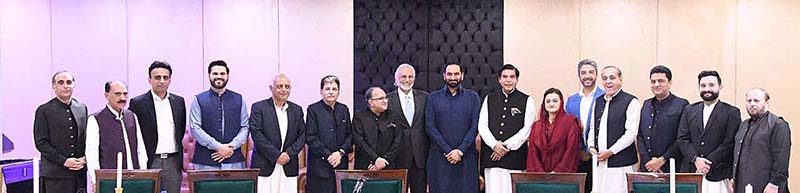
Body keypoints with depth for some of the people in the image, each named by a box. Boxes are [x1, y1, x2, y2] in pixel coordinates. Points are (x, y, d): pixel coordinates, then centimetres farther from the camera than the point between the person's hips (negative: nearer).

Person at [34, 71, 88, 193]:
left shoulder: (82, 108, 12)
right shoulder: (44, 110, 0)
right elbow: (41, 143, -5)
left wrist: (84, 159, -2)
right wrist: (64, 161, -13)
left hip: (79, 173, 4)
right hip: (55, 174, -4)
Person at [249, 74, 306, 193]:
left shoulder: (297, 110, 13)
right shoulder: (258, 107, 0)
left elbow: (302, 135, 9)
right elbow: (257, 134, -8)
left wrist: (289, 153, -7)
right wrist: (276, 155, -13)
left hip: (289, 168, 4)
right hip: (264, 167, -3)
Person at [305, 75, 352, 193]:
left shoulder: (343, 109, 14)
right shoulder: (313, 109, 1)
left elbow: (350, 135, 11)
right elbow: (311, 138, -6)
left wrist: (341, 152, -5)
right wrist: (328, 155, -12)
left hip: (341, 164, 4)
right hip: (319, 165, -4)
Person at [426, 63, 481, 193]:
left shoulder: (473, 97, 7)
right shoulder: (434, 97, 7)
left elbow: (475, 127, 1)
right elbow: (430, 127, 0)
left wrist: (460, 151, -10)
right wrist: (448, 151, -8)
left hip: (466, 157, 0)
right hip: (440, 157, 0)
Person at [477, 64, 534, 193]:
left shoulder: (526, 101, 6)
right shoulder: (489, 99, 14)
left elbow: (527, 129, -3)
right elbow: (482, 125, 7)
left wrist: (507, 146, -9)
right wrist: (495, 145, -9)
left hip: (515, 156, -2)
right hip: (492, 156, 2)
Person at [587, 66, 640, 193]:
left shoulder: (631, 102, -3)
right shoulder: (598, 102, 17)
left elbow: (631, 133, -10)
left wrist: (611, 151, -12)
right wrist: (591, 146, 5)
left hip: (620, 163, -5)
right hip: (599, 163, 6)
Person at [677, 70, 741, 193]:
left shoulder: (731, 112, 3)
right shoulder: (689, 110, 14)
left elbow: (729, 143, -5)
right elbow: (682, 139, 7)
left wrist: (707, 163, -11)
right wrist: (695, 159, -9)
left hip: (717, 176, -3)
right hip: (690, 173, 3)